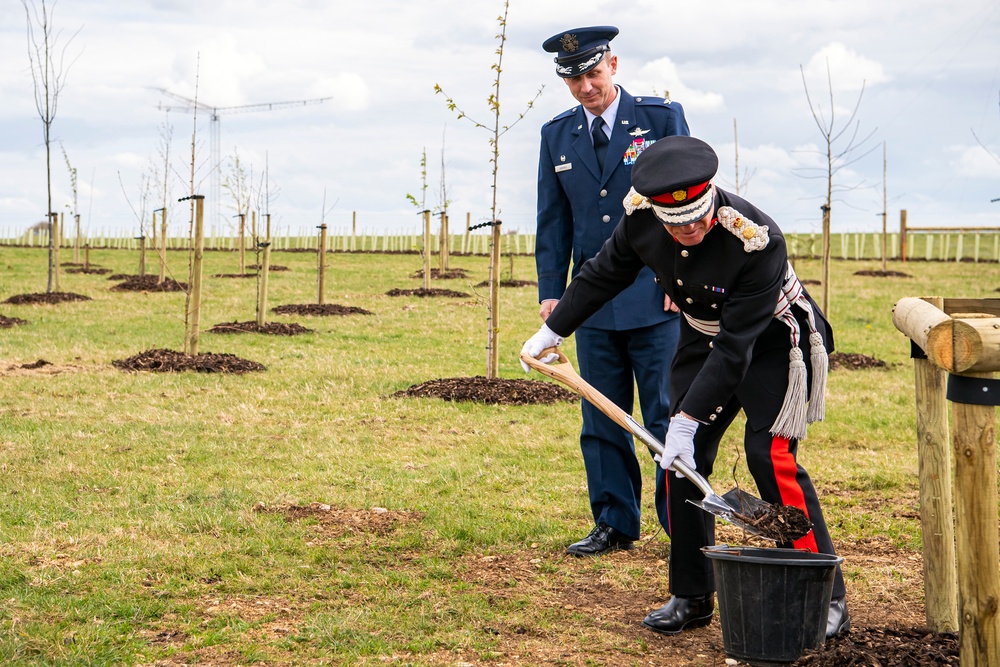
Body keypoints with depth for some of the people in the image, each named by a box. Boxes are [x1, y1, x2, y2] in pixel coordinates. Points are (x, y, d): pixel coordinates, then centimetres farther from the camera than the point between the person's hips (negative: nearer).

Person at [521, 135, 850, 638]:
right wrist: (553, 330, 9)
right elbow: (604, 274, 3)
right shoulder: (641, 217, -19)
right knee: (682, 457, -2)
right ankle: (692, 597, 10)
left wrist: (687, 418, -33)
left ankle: (827, 600, -8)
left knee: (770, 457, -17)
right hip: (702, 336, 6)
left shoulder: (756, 240, -36)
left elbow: (735, 347, -33)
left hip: (770, 343, -6)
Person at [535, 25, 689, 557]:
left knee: (668, 415, -2)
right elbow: (552, 220, 14)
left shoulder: (661, 117, 0)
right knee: (602, 421, 7)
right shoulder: (557, 135, 11)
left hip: (656, 295, -4)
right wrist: (550, 290, 5)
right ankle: (614, 524, 16)